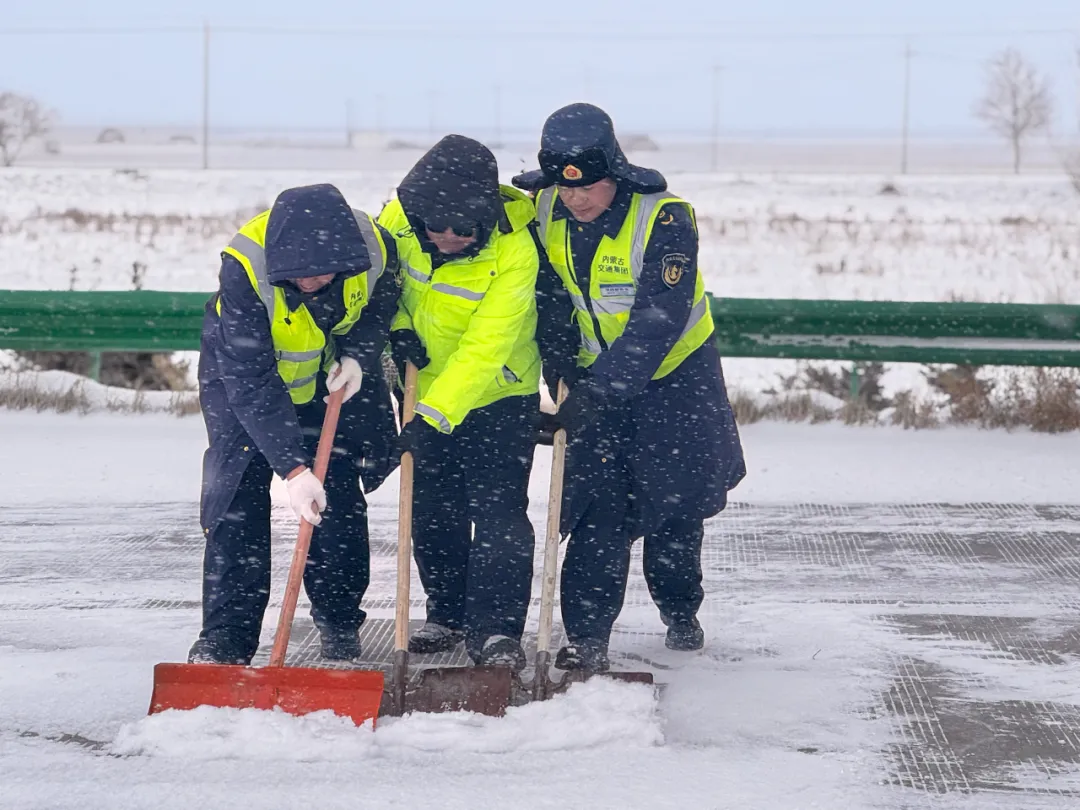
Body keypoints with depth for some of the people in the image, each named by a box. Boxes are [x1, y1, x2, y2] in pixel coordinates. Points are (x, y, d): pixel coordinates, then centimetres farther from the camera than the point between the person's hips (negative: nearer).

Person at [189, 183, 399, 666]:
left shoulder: (374, 248, -29)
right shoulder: (244, 269, -39)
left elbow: (381, 301, -2)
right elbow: (251, 383, -38)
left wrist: (358, 356, -20)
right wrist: (293, 468, -43)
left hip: (332, 377, 3)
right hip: (242, 370, -3)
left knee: (339, 499, 2)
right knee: (237, 502, -9)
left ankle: (340, 626, 19)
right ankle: (224, 638, -3)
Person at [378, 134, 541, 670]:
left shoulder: (513, 252, -30)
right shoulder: (399, 219, -16)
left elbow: (484, 349, -32)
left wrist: (434, 417, -36)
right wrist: (397, 326, -11)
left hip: (498, 393, -5)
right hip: (426, 384, 5)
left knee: (498, 511, -10)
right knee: (433, 509, 11)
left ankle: (496, 629, -4)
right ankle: (448, 615, 25)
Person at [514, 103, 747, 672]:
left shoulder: (664, 219, -27)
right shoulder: (542, 211, -12)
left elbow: (657, 319, -32)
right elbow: (547, 299, 0)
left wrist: (600, 387, -37)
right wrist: (564, 374, -9)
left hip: (673, 373, -2)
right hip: (594, 375, 2)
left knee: (676, 498, 10)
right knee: (597, 504, -9)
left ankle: (680, 611, 33)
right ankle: (586, 636, -8)